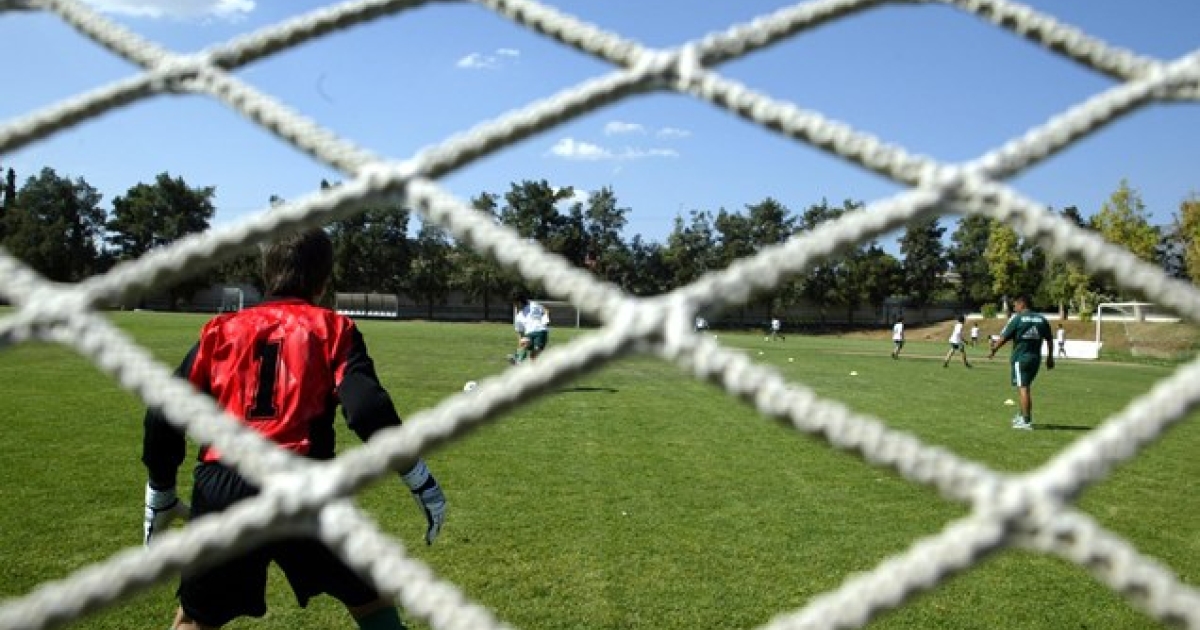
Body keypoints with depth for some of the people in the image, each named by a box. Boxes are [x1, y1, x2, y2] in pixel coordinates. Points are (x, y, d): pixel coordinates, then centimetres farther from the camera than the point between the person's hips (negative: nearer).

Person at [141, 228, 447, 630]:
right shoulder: (333, 328, 5)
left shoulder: (221, 329, 13)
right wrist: (422, 482, -4)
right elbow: (367, 410, -10)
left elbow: (163, 418, 11)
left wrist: (160, 497, 23)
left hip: (219, 492, 3)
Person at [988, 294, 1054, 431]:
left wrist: (993, 350, 5)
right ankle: (1024, 416, 27)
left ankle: (1026, 422, -5)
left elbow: (1004, 337, -8)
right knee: (1026, 387, 19)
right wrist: (1050, 358, 21)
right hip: (1036, 358, 6)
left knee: (1023, 388, -4)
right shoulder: (1041, 319, 9)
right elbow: (1049, 340, 13)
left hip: (1020, 357, -6)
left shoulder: (1016, 318, -7)